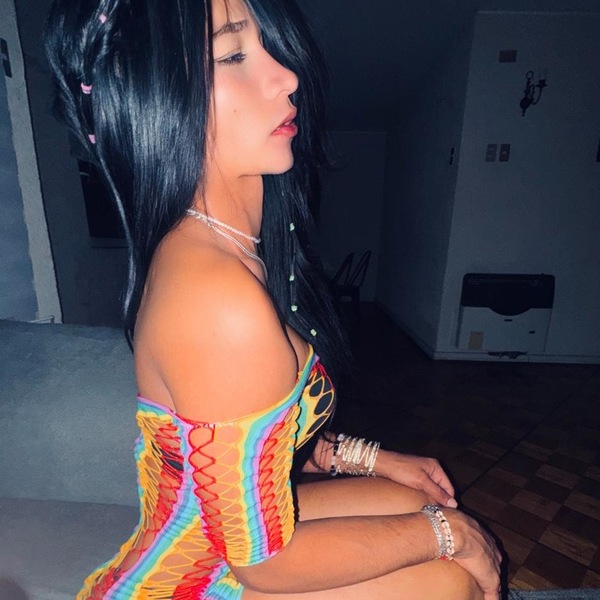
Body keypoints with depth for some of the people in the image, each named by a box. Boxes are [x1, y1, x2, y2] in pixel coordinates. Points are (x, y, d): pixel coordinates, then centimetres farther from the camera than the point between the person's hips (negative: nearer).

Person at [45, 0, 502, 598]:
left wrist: (369, 457, 1)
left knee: (415, 500, 11)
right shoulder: (219, 297, -36)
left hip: (229, 518, 7)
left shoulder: (220, 242, -6)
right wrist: (445, 531, -12)